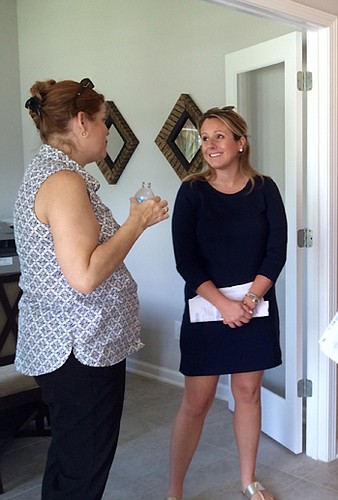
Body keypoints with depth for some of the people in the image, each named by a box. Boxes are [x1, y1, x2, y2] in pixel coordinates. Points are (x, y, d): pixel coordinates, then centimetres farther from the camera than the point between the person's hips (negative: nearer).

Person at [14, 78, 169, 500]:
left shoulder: (43, 170, 13)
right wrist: (136, 223, -15)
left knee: (67, 461, 22)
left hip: (58, 343, 10)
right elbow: (84, 277, -26)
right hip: (81, 350, -10)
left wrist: (134, 223, 13)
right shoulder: (64, 180, -19)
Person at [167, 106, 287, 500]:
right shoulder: (192, 192, -4)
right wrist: (224, 304, -17)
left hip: (255, 310, 2)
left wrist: (250, 299, -14)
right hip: (206, 309, -2)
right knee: (196, 402, 1)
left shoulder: (264, 189, 1)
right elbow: (185, 260, -9)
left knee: (248, 392, 12)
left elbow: (276, 252, -3)